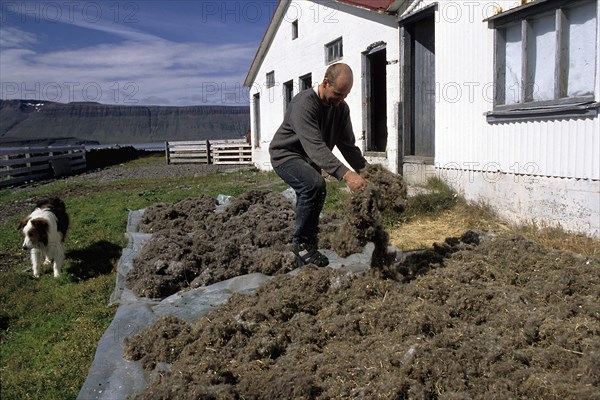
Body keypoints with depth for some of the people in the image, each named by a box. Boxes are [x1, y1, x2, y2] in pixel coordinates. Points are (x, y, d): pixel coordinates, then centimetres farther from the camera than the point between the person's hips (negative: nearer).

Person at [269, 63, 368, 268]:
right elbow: (315, 146, -40)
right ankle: (301, 242, -17)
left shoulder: (341, 107, -3)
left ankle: (303, 261, 20)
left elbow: (348, 145, -3)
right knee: (315, 184, -33)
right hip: (287, 155, -8)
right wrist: (345, 174, -50)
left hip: (309, 159, 8)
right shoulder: (304, 104, -28)